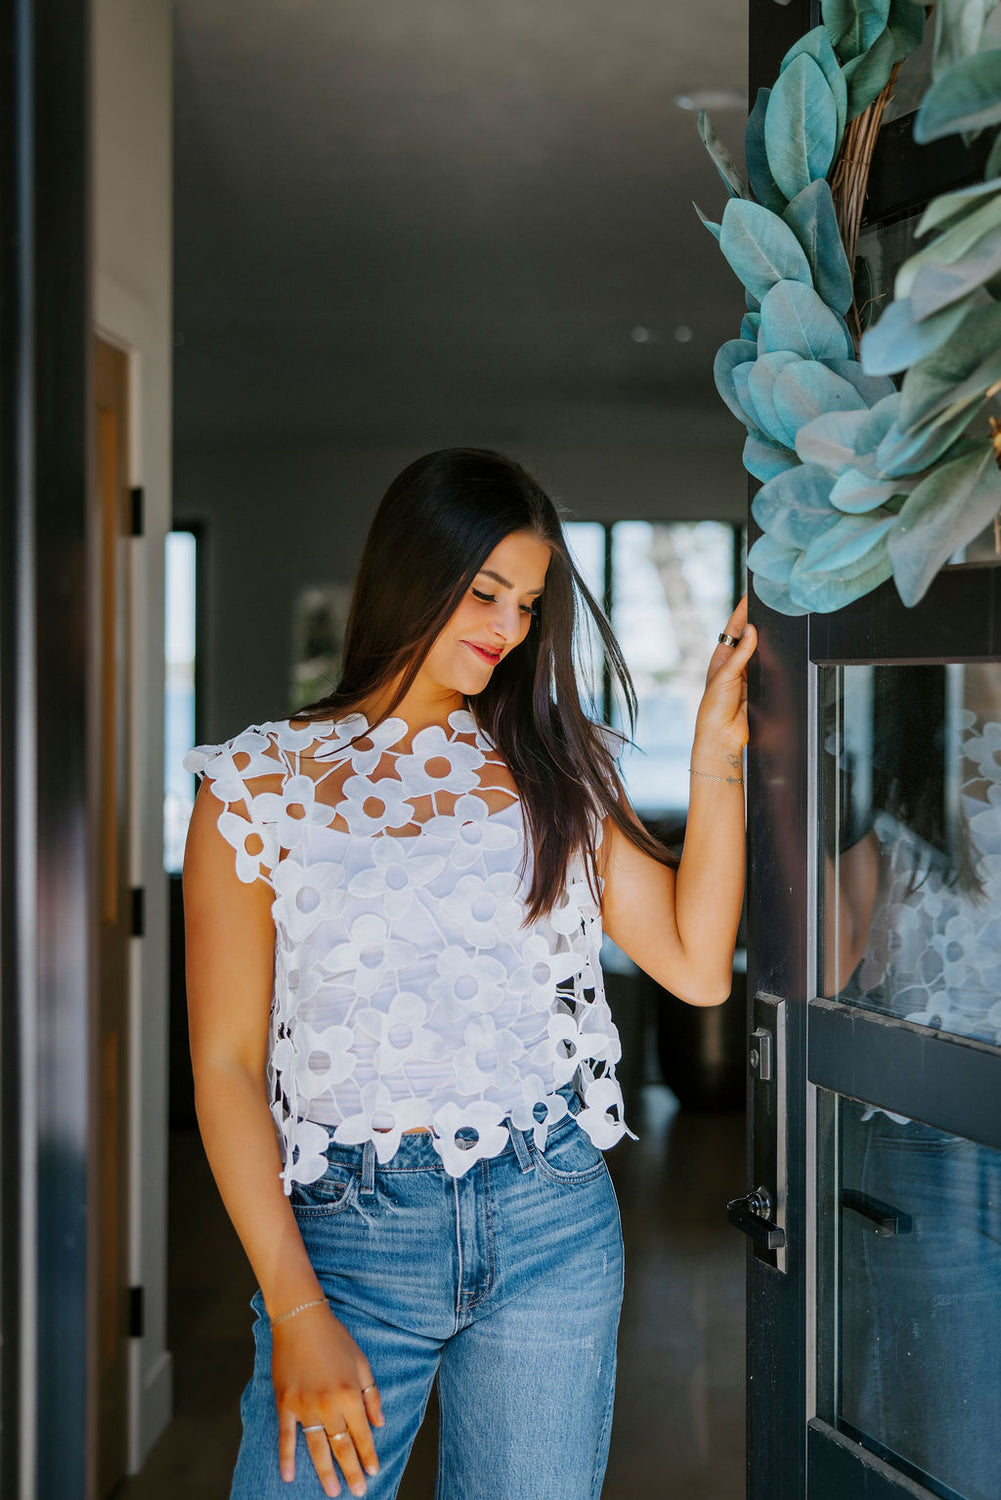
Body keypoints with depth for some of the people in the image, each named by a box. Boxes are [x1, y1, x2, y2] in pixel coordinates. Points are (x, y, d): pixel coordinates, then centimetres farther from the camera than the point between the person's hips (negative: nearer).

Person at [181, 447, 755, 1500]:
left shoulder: (550, 768, 8)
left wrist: (715, 758, -3)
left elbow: (697, 968, 3)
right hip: (346, 1232, -2)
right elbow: (226, 1065, -3)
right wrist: (296, 1312, -10)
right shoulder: (258, 782, 0)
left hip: (551, 1224, 2)